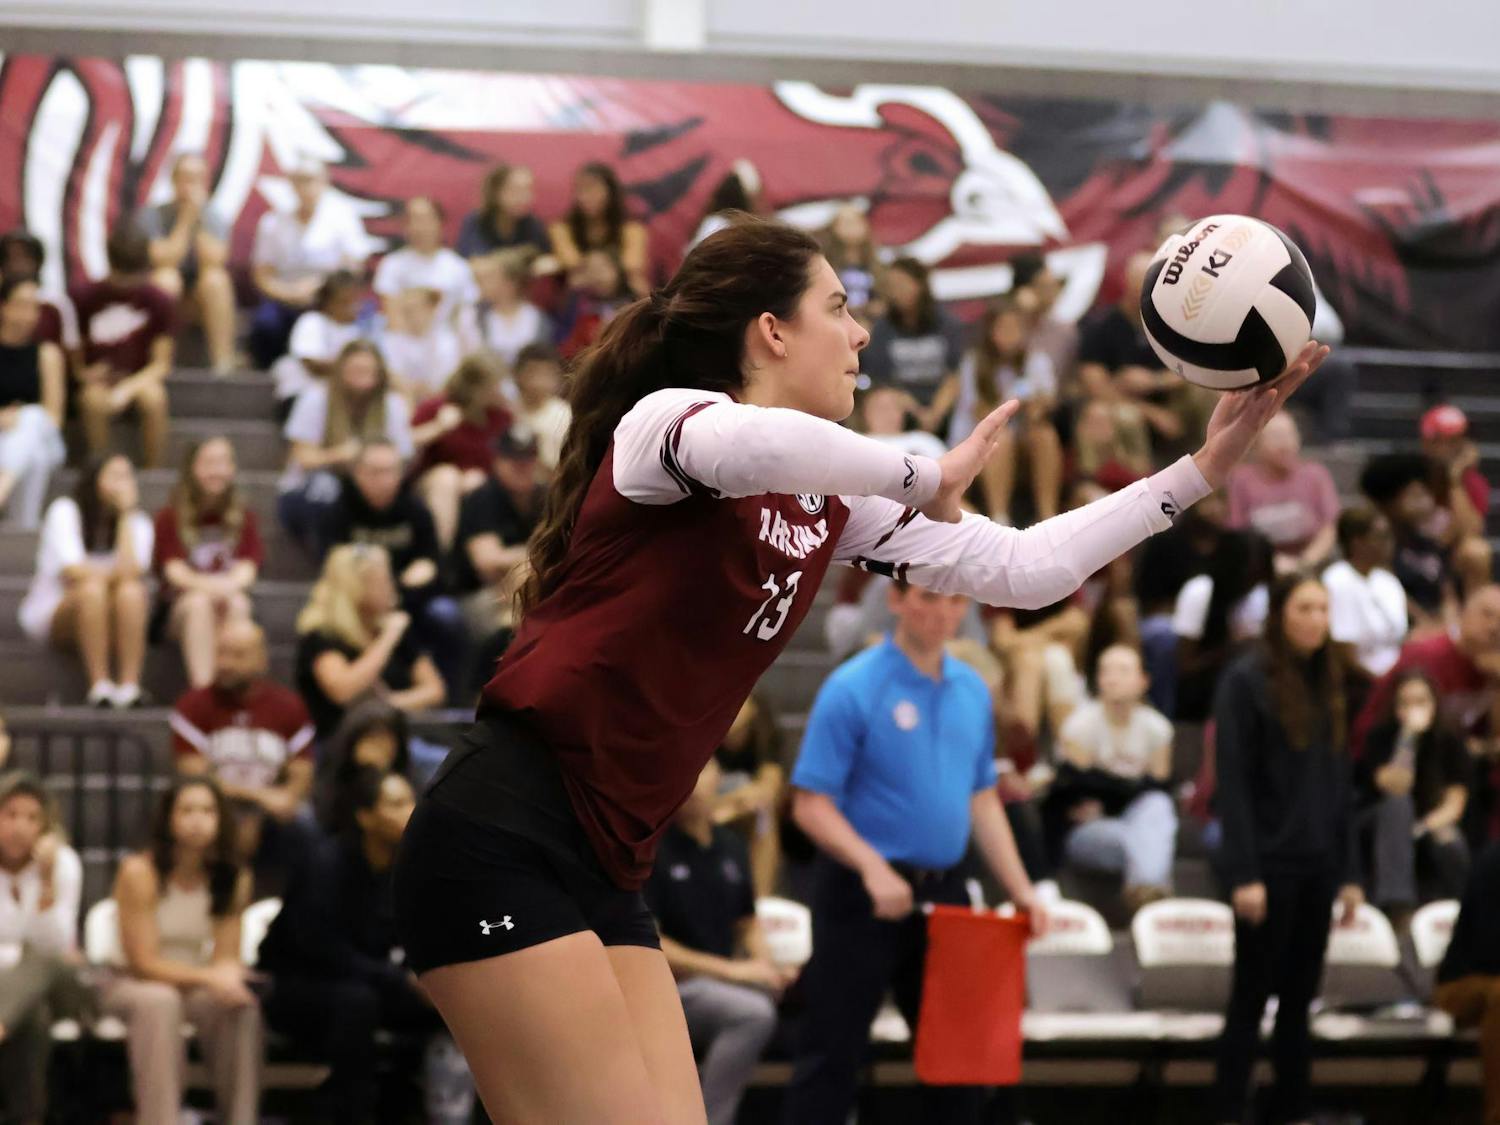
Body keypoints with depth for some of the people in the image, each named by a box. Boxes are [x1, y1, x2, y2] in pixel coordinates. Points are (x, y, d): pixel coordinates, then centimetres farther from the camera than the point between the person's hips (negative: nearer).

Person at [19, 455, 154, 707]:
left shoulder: (138, 522, 3)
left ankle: (130, 686, -42)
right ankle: (99, 686, -43)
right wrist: (115, 574, -9)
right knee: (92, 587, -36)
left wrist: (126, 514, -15)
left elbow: (130, 571, -18)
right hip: (51, 617, -3)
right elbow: (71, 569, -21)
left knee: (132, 591, -31)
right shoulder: (66, 511, -6)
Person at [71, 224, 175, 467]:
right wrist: (83, 373, -16)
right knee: (93, 399, -35)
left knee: (154, 397, -34)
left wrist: (127, 389, -22)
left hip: (140, 379, 0)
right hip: (98, 379, 0)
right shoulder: (85, 298, -7)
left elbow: (161, 364, -7)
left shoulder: (158, 301, -7)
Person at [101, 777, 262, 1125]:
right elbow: (143, 963, -17)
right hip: (132, 986, -4)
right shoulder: (140, 872, -16)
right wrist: (206, 977, -30)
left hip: (195, 988, 4)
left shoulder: (232, 880, -1)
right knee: (160, 1001, -38)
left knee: (242, 1004, -29)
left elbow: (226, 957, -2)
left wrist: (226, 973, -28)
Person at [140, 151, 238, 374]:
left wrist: (200, 217, -18)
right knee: (166, 278, -34)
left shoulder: (214, 219, -2)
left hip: (203, 298, 1)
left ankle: (223, 360, -28)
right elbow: (164, 260, -21)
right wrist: (186, 219, -19)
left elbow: (213, 262, -19)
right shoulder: (152, 216, -7)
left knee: (216, 279, -31)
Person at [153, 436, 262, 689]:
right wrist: (205, 585, -27)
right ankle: (201, 686, -47)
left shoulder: (244, 518, 11)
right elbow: (173, 569, -6)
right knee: (200, 602, -35)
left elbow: (248, 567, -2)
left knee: (238, 602, -33)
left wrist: (230, 585, -26)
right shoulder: (170, 518, 6)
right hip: (181, 604, -1)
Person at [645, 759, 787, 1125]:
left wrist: (769, 967, 0)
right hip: (668, 987, -7)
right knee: (754, 1011, -33)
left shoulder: (731, 847, 12)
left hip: (725, 985, 7)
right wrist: (730, 970, -16)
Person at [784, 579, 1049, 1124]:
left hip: (944, 891, 6)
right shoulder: (853, 689, -11)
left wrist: (1021, 890, 9)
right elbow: (811, 804, -14)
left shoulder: (972, 690, 8)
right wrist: (873, 867, -28)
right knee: (832, 1056, -4)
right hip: (863, 896, -6)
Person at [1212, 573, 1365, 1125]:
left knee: (1298, 1001, 8)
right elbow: (1233, 783, -11)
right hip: (1270, 865, -6)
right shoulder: (1246, 681, -7)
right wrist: (1243, 874, -17)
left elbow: (1341, 784, 14)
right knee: (1251, 998, -2)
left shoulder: (1329, 683, 12)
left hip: (1317, 866, 6)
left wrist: (1348, 872, 11)